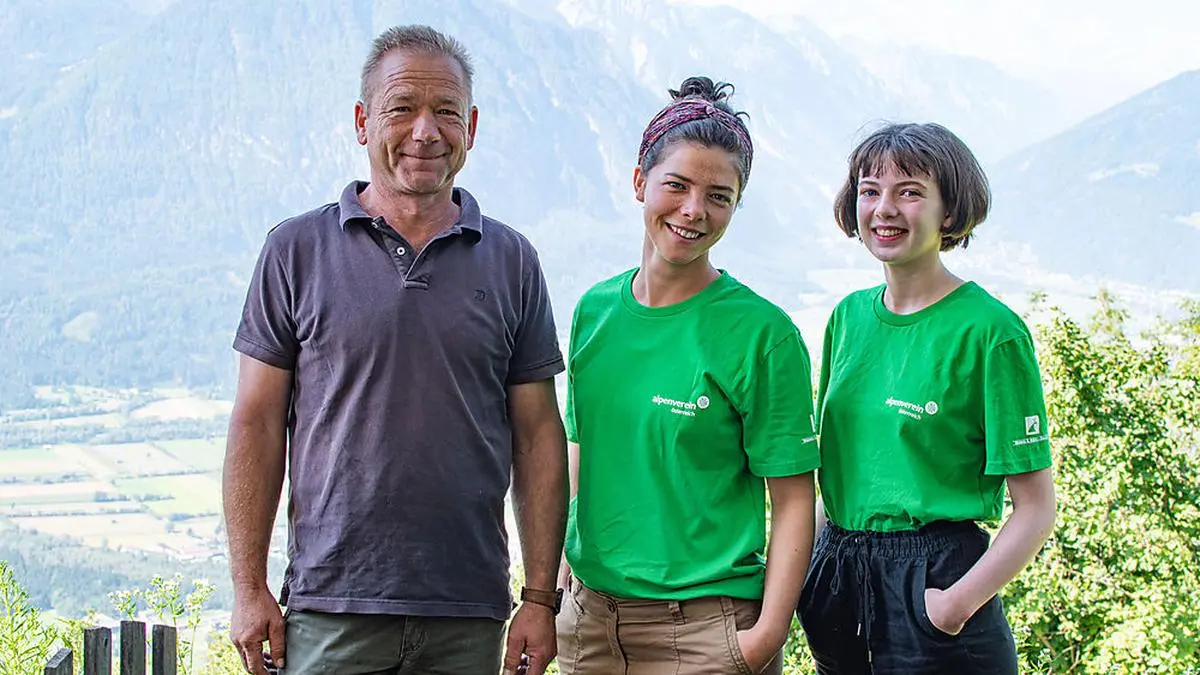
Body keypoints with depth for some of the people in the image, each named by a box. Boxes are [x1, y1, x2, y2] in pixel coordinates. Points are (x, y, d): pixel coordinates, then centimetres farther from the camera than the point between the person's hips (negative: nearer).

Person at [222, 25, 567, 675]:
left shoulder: (511, 262, 8)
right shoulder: (296, 250, 3)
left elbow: (538, 435, 8)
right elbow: (257, 424, 3)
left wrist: (540, 597, 2)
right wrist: (250, 589, -3)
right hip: (331, 606, -1)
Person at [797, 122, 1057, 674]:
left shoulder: (990, 331, -10)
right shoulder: (849, 318, 7)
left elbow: (1036, 510, -11)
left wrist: (958, 602, -20)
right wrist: (812, 570, 5)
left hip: (938, 572, -5)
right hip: (842, 577, 6)